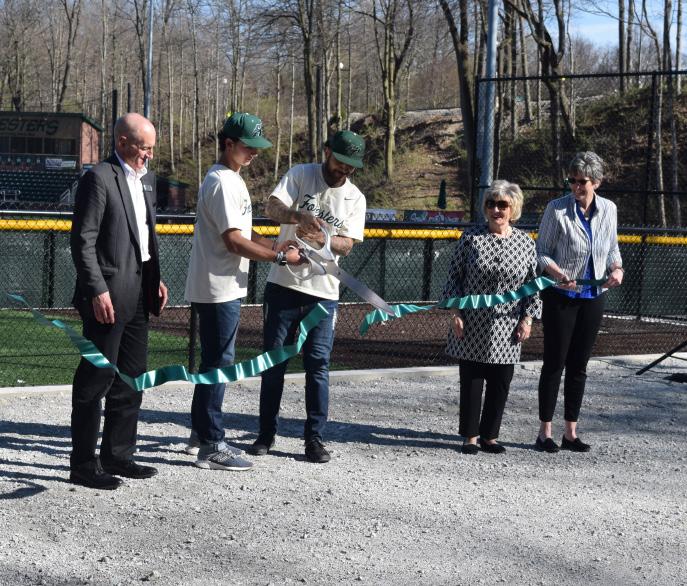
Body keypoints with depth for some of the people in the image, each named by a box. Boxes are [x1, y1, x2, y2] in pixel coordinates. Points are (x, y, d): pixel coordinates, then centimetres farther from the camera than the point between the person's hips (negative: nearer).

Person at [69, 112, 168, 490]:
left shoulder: (146, 179, 15)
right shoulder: (99, 178, -11)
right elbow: (83, 241, -15)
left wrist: (155, 278, 13)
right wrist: (97, 291, -19)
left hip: (138, 295, 9)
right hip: (108, 297, -9)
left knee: (131, 380, 14)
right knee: (96, 379, -2)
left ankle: (118, 456, 25)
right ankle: (83, 465, 6)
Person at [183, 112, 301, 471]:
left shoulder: (231, 179, 15)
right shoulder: (222, 182, -18)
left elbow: (242, 228, 21)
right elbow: (234, 241, -22)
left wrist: (273, 247, 6)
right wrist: (280, 257, -17)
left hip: (223, 288, 11)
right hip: (218, 289, -11)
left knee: (214, 361, 17)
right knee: (218, 363, -6)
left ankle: (200, 434, 28)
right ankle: (211, 447, 0)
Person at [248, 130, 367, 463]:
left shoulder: (355, 198, 5)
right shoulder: (300, 175, -1)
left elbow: (346, 245, -5)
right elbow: (271, 207, -17)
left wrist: (320, 238, -27)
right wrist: (299, 216, -38)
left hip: (323, 292, 1)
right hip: (283, 285, -1)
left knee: (318, 366, 1)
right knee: (273, 361, 7)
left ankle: (314, 438, 10)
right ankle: (266, 433, 19)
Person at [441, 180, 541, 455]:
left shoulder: (525, 242, 3)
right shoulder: (470, 237, -1)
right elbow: (454, 277, 2)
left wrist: (528, 318, 2)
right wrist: (455, 312, -5)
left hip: (506, 329, 2)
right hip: (472, 326, -1)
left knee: (500, 384, 5)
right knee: (471, 382, 4)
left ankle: (490, 436, 18)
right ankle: (470, 437, 15)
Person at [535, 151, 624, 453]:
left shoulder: (608, 209, 3)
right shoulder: (557, 209, -10)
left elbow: (612, 248, 14)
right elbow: (541, 251, -6)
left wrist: (616, 269, -7)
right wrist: (557, 273, -24)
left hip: (593, 297, 4)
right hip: (561, 296, -4)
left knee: (579, 366, 10)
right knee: (555, 363, 0)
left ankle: (571, 433, 18)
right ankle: (545, 432, 9)